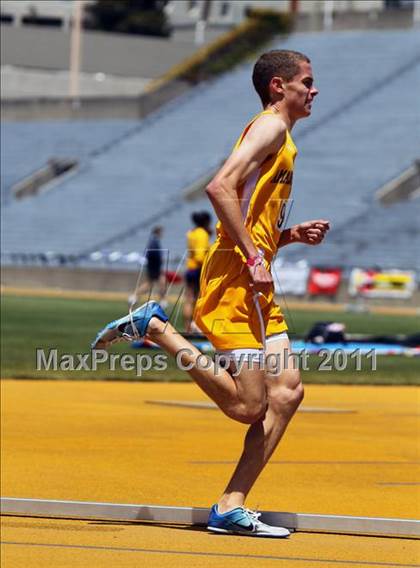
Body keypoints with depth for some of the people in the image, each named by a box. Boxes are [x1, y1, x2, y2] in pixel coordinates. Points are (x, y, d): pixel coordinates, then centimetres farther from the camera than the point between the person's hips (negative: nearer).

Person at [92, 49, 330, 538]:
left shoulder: (280, 137, 26)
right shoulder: (271, 126, -5)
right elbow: (221, 187, -20)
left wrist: (291, 236, 14)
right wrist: (253, 258, -21)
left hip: (254, 282, 10)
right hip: (235, 276, -10)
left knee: (287, 391, 2)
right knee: (248, 405, -13)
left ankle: (230, 507, 1)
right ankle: (154, 328, -5)